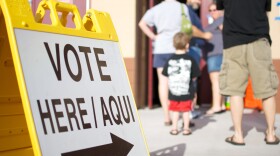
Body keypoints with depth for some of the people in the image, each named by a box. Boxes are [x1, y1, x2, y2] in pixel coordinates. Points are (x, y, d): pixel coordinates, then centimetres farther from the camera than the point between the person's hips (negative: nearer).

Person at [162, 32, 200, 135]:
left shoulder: (170, 60, -4)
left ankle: (174, 128, 18)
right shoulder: (190, 60, -8)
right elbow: (195, 76, -4)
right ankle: (186, 128, 16)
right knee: (186, 110, 9)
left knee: (175, 110, 12)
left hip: (173, 91, 2)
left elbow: (166, 74, 1)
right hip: (187, 91, -2)